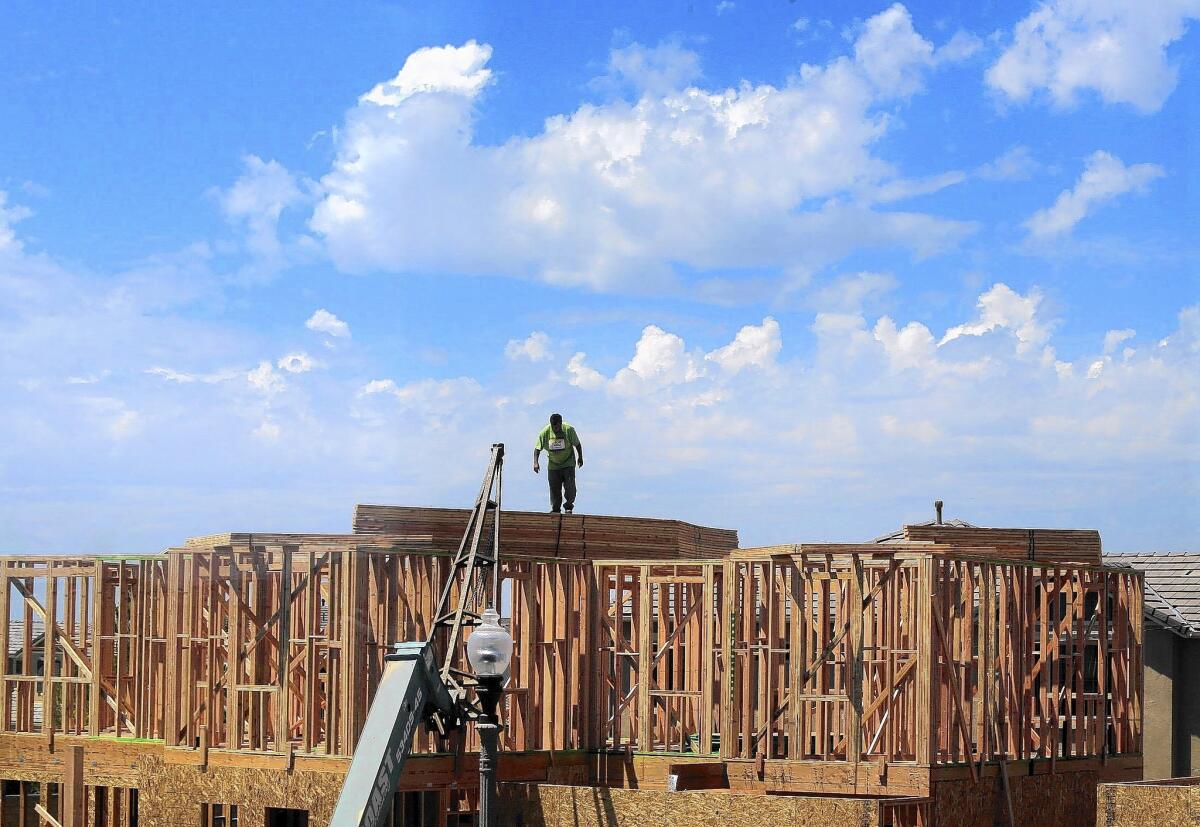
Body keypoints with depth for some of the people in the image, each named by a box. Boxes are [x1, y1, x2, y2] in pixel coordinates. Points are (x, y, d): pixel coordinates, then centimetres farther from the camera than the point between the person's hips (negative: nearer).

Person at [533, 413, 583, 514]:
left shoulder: (569, 430, -17)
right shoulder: (545, 432, -15)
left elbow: (577, 444, -2)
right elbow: (537, 448, -9)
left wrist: (580, 457, 6)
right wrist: (535, 462, -21)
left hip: (568, 464, -1)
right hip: (553, 465, 1)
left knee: (569, 486, -11)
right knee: (554, 489, 1)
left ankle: (568, 506, 8)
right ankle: (555, 510, 14)